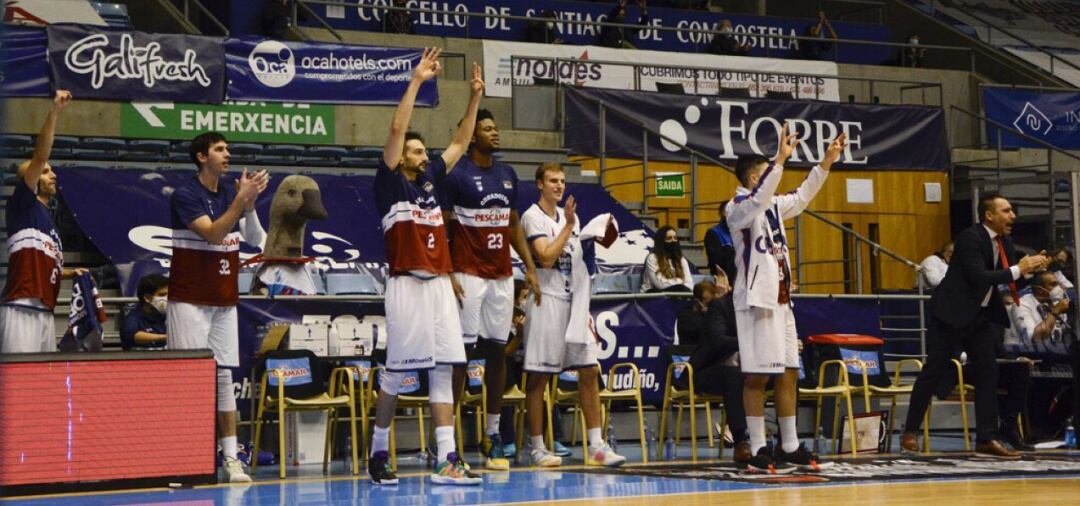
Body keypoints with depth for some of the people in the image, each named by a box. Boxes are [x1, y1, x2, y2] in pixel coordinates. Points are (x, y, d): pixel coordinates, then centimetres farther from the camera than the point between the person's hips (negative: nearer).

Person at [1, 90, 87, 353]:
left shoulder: (48, 220, 26)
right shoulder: (22, 205, 4)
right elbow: (39, 157, -9)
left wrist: (71, 273, 19)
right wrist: (54, 112, -17)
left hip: (45, 312, 9)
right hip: (21, 310, -9)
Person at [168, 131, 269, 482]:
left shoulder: (231, 191, 9)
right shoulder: (185, 195, -9)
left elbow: (255, 239, 3)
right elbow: (212, 233, -22)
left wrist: (250, 203, -13)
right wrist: (242, 198, -26)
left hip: (225, 301, 6)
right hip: (190, 301, -6)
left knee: (224, 377, 6)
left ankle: (230, 457, 7)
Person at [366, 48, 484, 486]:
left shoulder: (431, 178, 17)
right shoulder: (389, 183, 0)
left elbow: (460, 143, 23)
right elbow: (397, 129, -11)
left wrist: (474, 98, 16)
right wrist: (416, 81, -12)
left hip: (440, 285, 6)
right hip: (407, 286, -6)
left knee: (443, 372, 0)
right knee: (396, 371, -1)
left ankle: (446, 462, -2)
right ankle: (379, 452, 15)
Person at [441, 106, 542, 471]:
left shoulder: (508, 174, 13)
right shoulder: (456, 174, -6)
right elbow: (440, 227, -7)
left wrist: (530, 267, 12)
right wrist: (448, 273, -15)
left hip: (502, 276, 6)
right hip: (469, 275, -6)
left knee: (497, 351, 7)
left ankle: (493, 436, 13)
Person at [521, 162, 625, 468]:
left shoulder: (569, 216, 18)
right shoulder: (532, 217, -6)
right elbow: (546, 258, -17)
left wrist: (585, 309, 18)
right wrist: (568, 227, -15)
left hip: (574, 303, 7)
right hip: (547, 302, -7)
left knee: (589, 371, 2)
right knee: (539, 376, -1)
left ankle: (596, 446, 4)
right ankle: (537, 448, 5)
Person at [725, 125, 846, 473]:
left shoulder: (772, 206, 16)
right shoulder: (739, 207, -10)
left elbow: (802, 197, 29)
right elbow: (758, 200, -31)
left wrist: (826, 163, 20)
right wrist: (781, 159, -38)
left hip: (781, 298, 9)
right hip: (757, 300, -9)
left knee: (788, 373, 10)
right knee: (757, 376, -7)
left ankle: (790, 447, 16)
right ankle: (757, 452, -4)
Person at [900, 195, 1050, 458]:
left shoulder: (1004, 241, 7)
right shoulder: (970, 238, -19)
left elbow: (1009, 277, 11)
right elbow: (978, 276, -28)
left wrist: (1031, 268, -8)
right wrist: (1018, 270, -25)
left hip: (981, 316, 8)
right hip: (952, 313, -8)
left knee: (988, 374, 2)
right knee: (933, 371, -2)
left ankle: (986, 439, 6)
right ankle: (910, 432, 9)